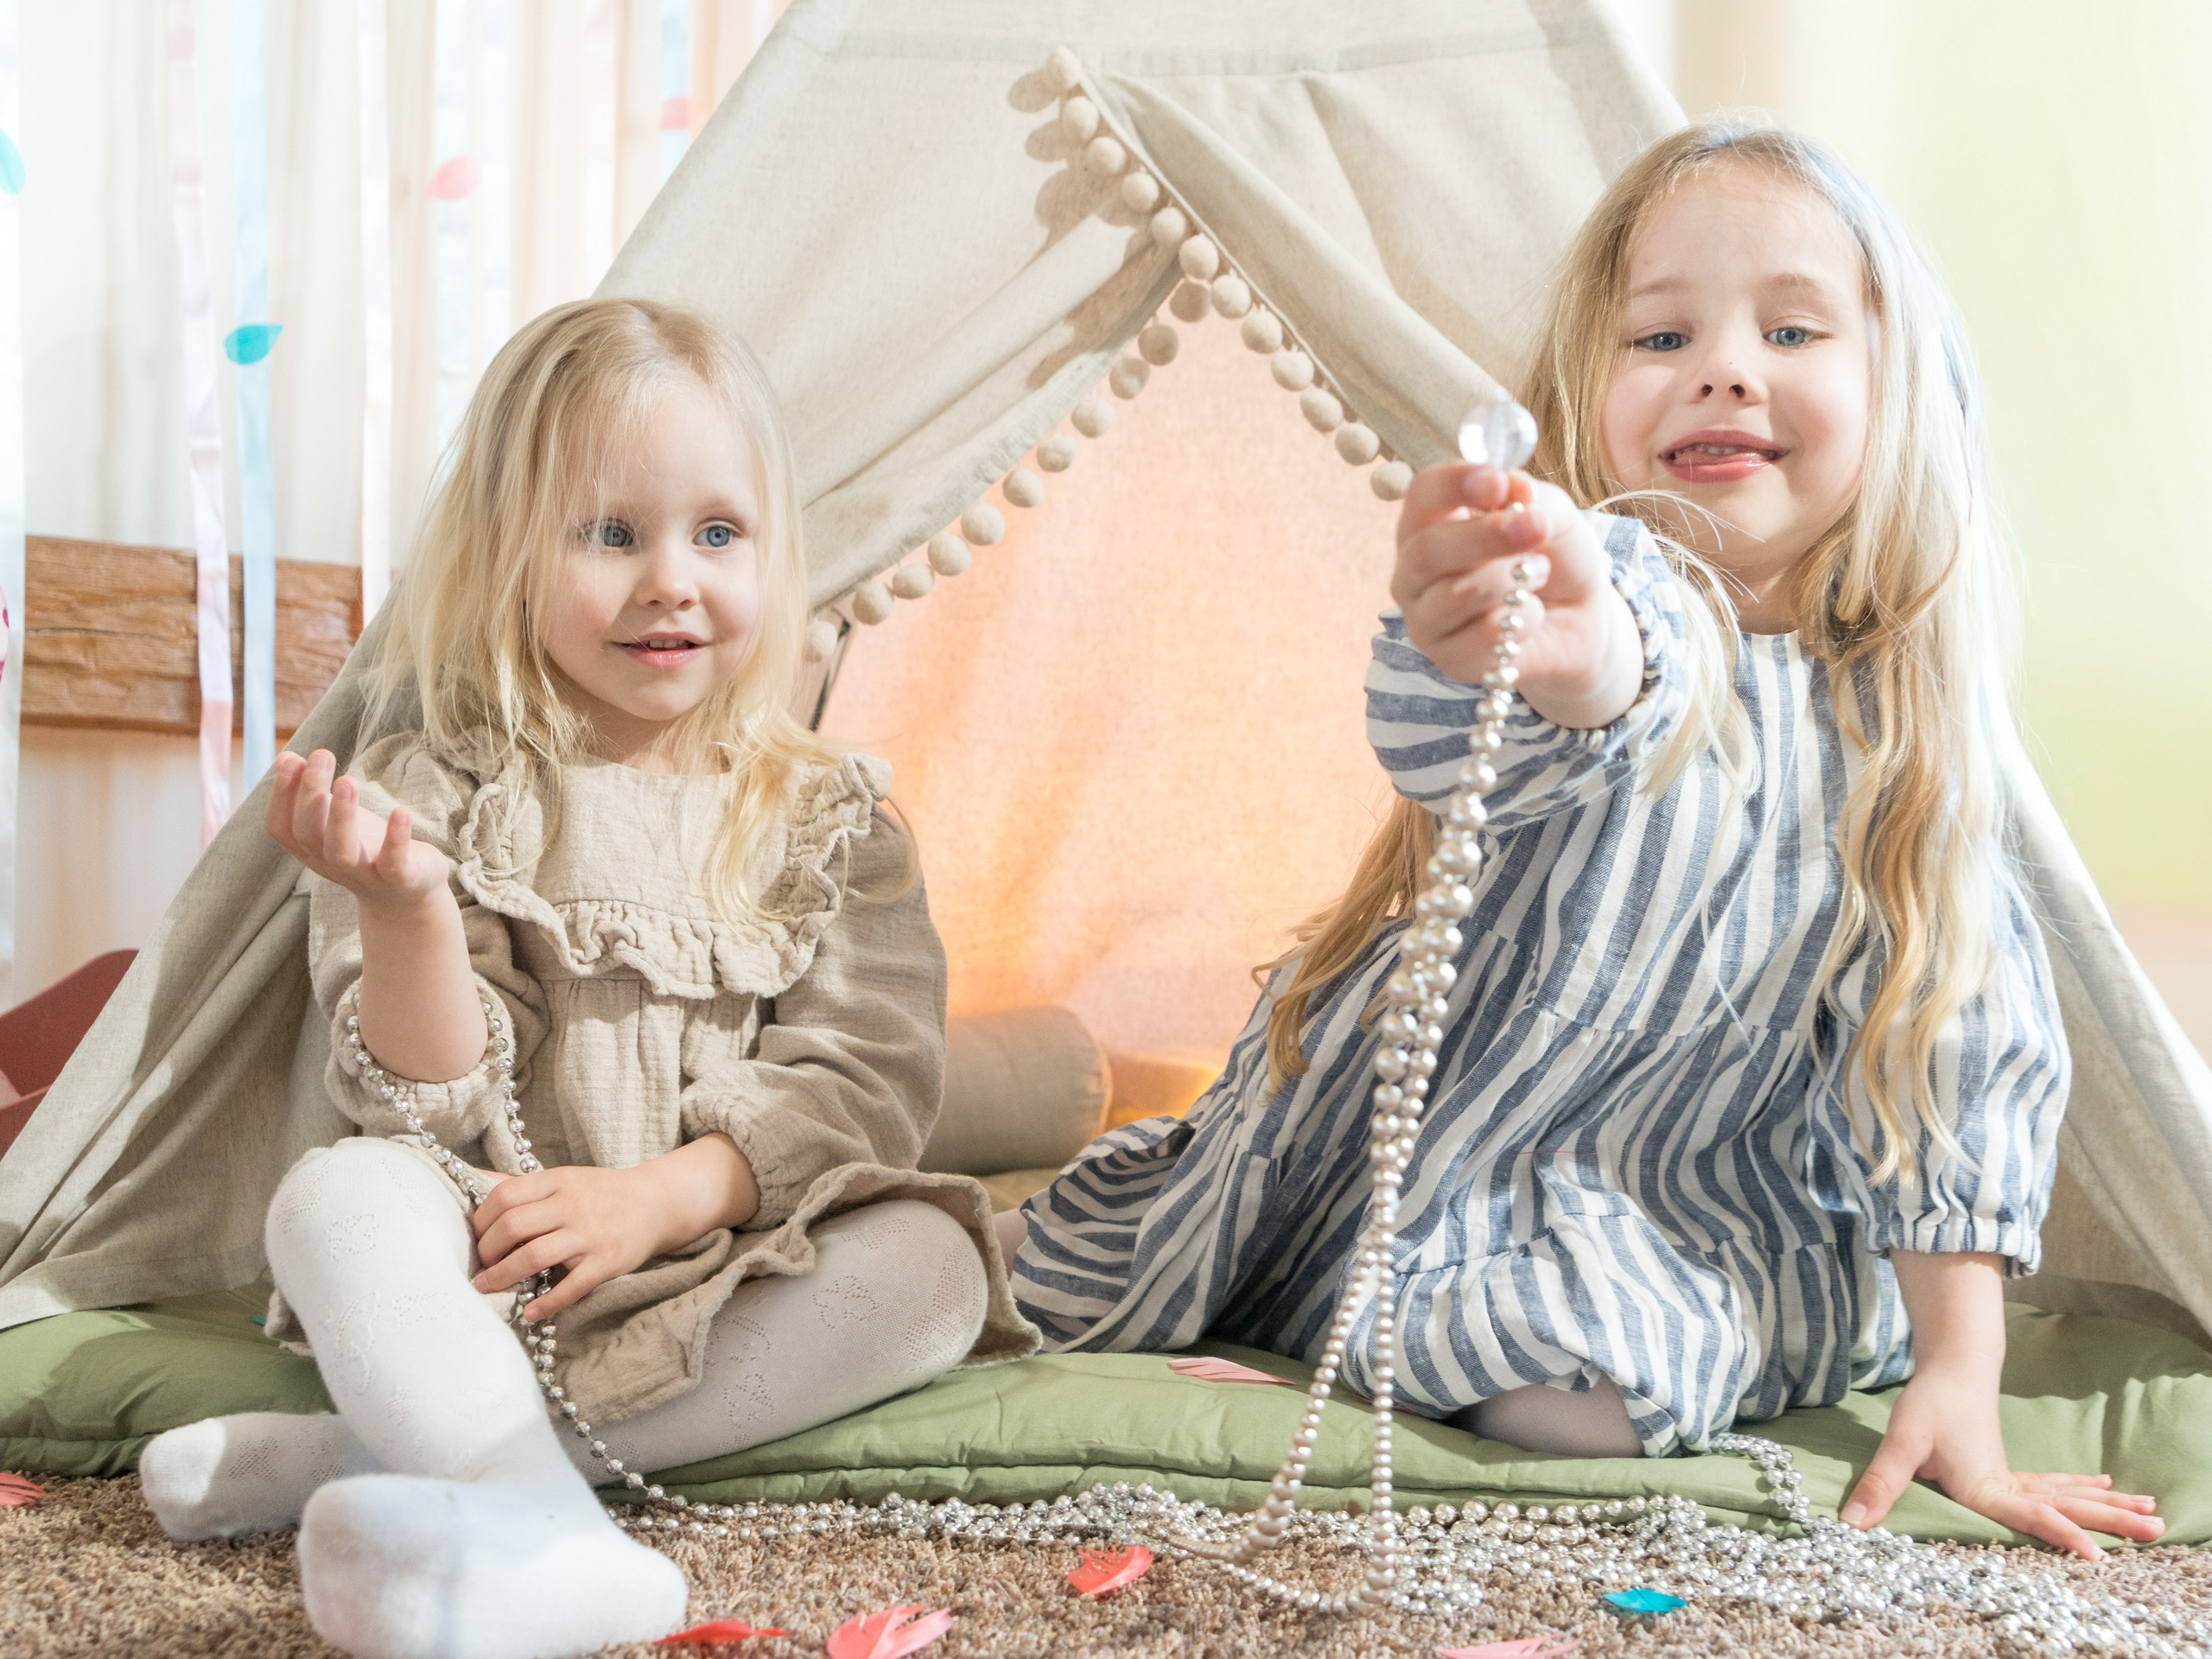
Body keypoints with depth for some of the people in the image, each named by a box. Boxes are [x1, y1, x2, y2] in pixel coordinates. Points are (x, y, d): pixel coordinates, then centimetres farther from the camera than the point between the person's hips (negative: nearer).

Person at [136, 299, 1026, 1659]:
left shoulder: (829, 820, 5)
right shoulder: (438, 794, 0)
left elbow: (864, 1082, -4)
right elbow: (434, 1107, -6)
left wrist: (661, 1194, -19)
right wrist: (407, 909, -25)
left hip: (729, 1264, 2)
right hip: (486, 1259, -1)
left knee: (929, 1268, -25)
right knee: (339, 1199, -27)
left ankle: (384, 1445, -27)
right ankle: (542, 1539, -51)